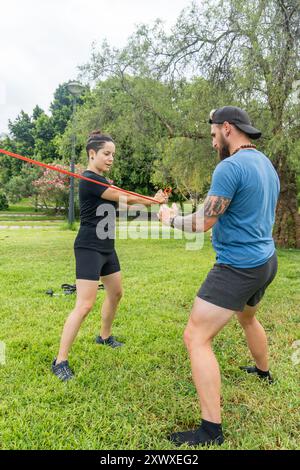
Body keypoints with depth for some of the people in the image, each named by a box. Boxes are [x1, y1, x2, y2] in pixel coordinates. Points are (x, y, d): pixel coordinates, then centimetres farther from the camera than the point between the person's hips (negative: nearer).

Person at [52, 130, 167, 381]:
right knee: (85, 304, -13)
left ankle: (105, 337, 40)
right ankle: (60, 361, -3)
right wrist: (154, 200, -2)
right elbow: (124, 198, -15)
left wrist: (154, 199, -10)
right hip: (89, 248, -10)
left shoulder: (101, 180, 16)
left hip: (106, 247, 10)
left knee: (116, 293, 19)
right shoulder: (89, 179, -16)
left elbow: (123, 200, 5)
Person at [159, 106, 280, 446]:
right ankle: (263, 371, 57)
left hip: (238, 267, -10)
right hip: (265, 261, 10)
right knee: (248, 317, 34)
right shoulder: (267, 164, 10)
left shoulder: (230, 167, -19)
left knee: (196, 338, -6)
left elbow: (203, 223, -19)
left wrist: (170, 219, -2)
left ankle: (211, 430, 0)